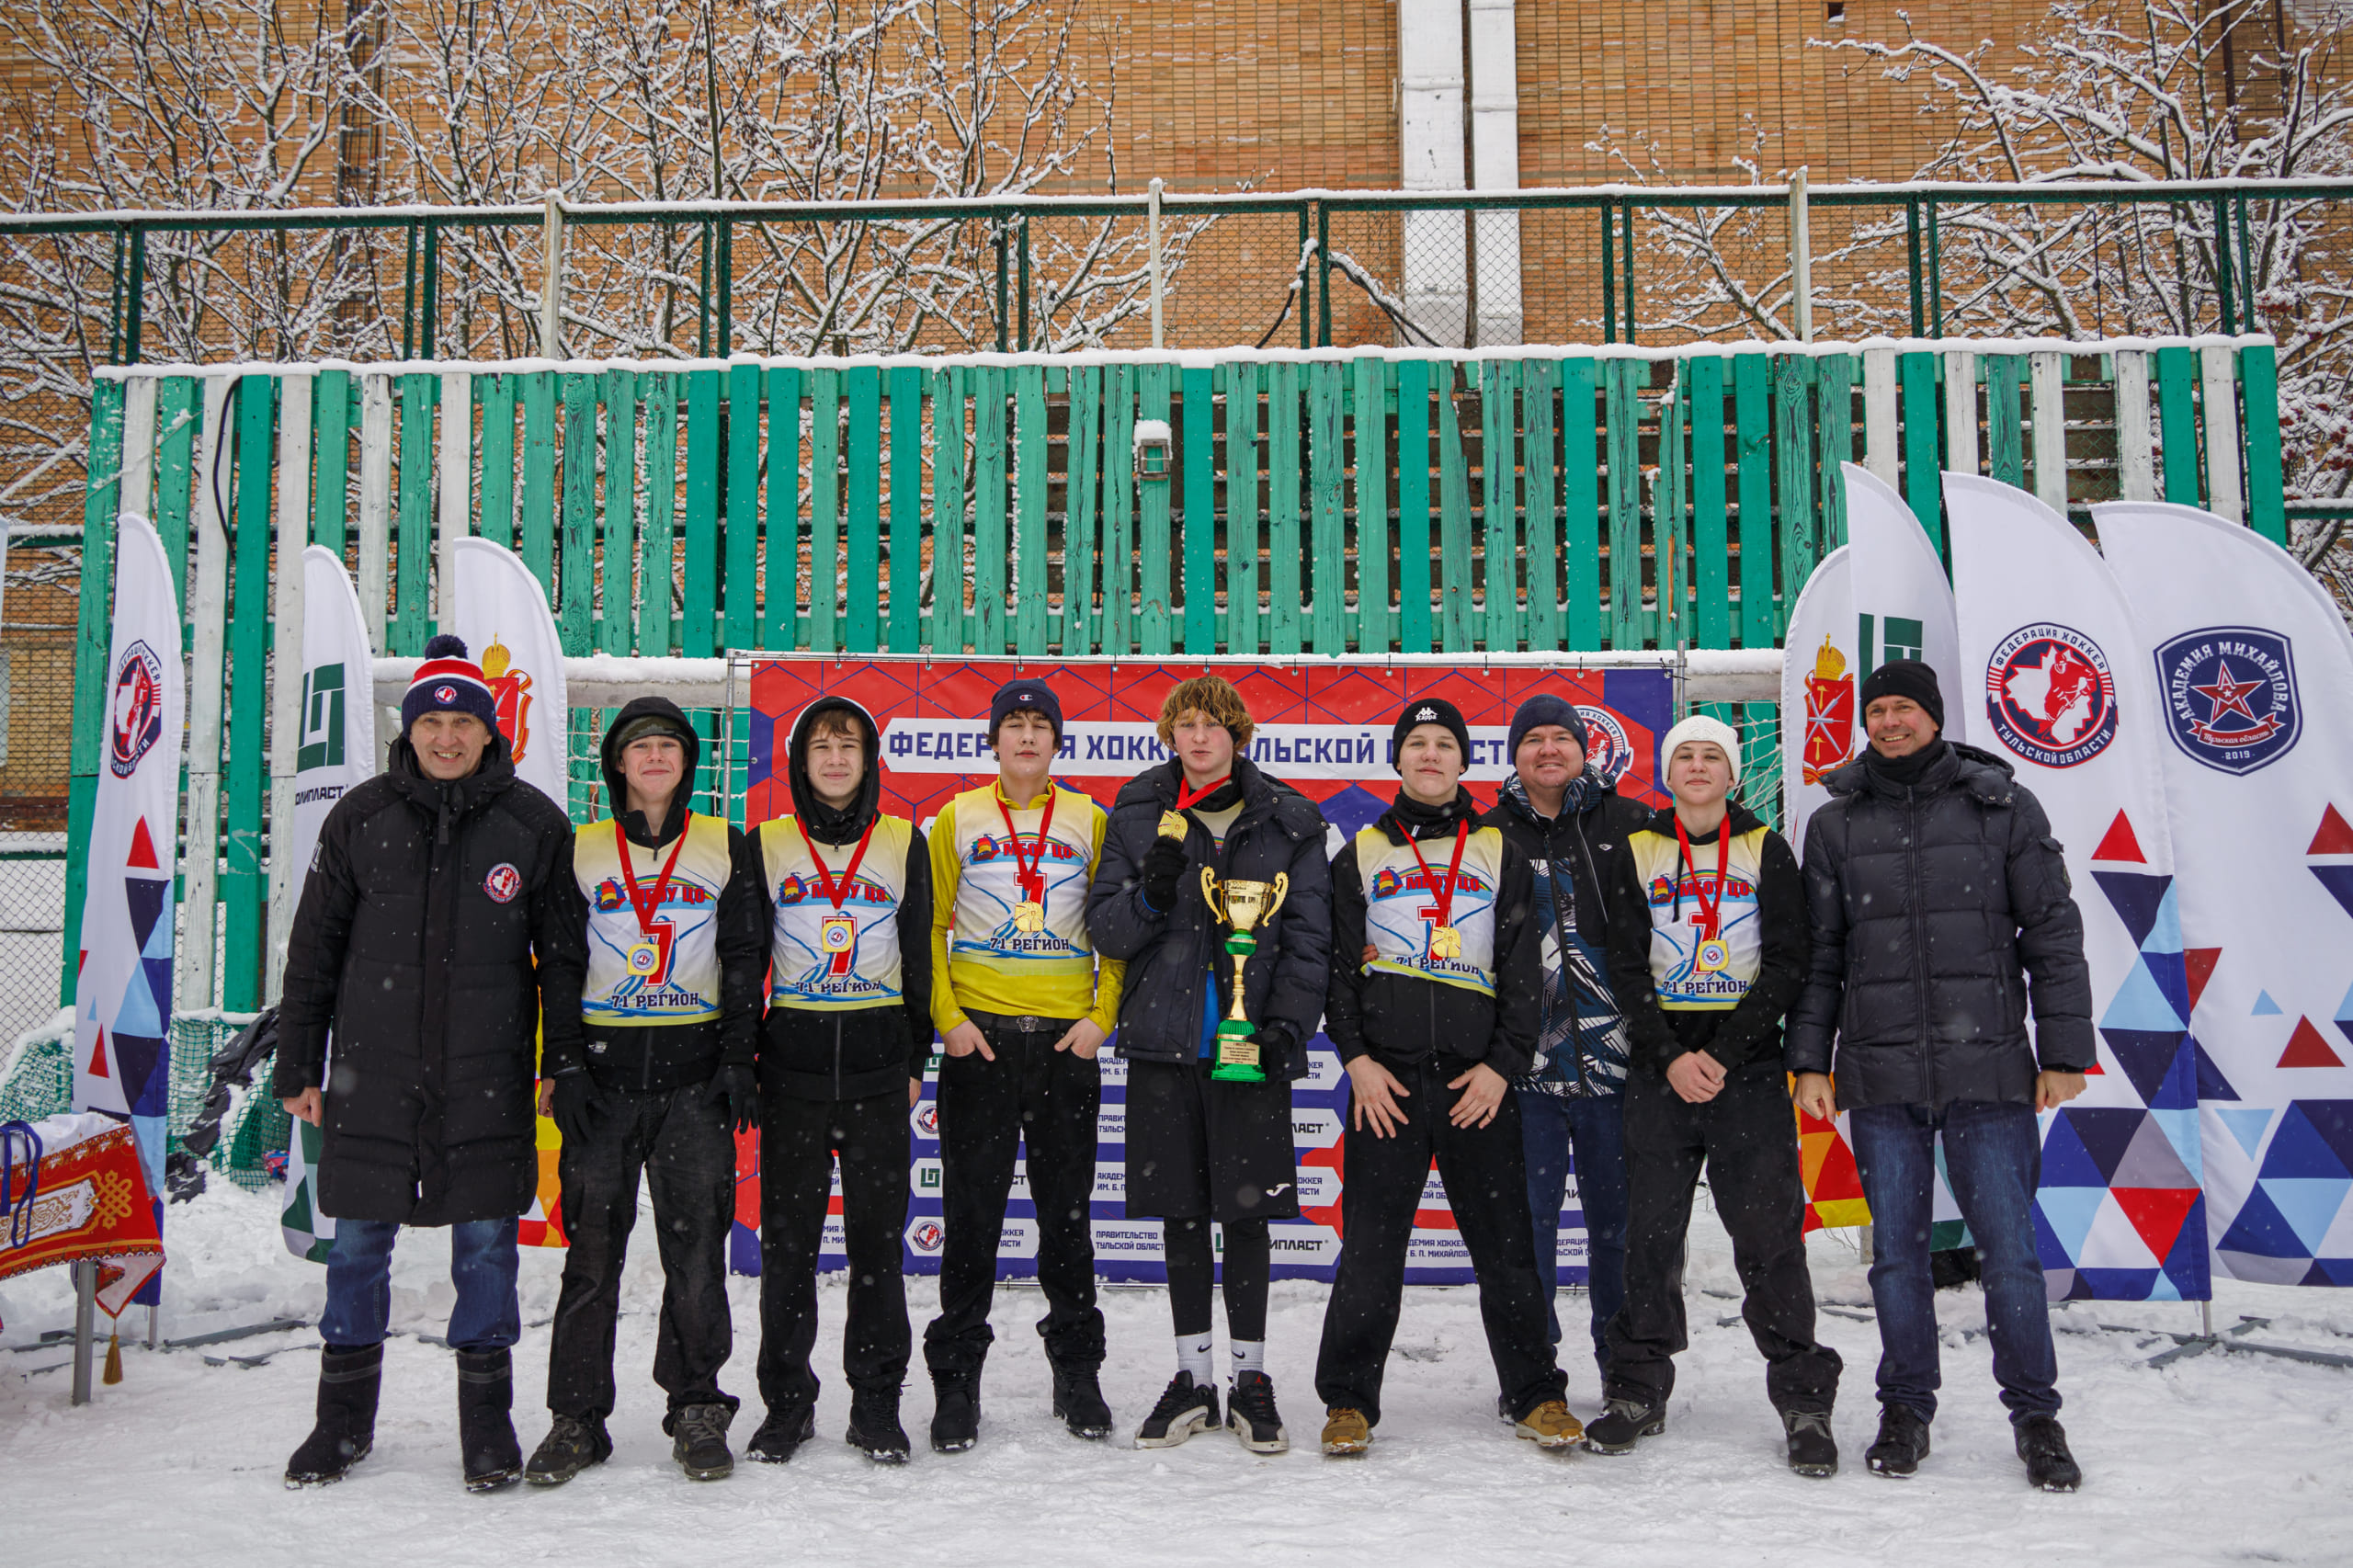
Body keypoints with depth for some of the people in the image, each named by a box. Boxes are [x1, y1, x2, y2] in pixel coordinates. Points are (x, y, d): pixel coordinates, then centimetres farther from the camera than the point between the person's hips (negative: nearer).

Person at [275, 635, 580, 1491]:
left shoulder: (533, 823, 0)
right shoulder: (361, 817, 3)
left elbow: (564, 953, 5)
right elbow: (314, 949, 8)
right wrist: (298, 1066, 6)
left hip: (488, 1074, -1)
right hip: (372, 1071, 1)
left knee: (487, 1240, 5)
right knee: (358, 1241, 9)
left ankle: (487, 1421, 19)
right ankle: (344, 1419, 25)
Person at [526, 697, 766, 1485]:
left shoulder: (724, 846, 7)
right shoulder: (583, 851, 9)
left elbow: (744, 961, 5)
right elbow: (560, 965, 7)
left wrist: (739, 1061, -2)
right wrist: (563, 1065, -2)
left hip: (696, 1072, -1)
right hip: (602, 1071, 1)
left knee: (695, 1244, -1)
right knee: (592, 1247, 2)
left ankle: (697, 1407, 12)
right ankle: (577, 1415, 12)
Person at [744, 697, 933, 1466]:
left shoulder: (904, 843, 6)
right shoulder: (767, 845, 6)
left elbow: (920, 955, 9)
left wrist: (916, 1057, 5)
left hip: (878, 1064, 0)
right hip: (792, 1065, 0)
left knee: (878, 1236, 3)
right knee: (787, 1237, 5)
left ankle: (877, 1403, 14)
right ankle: (787, 1399, 18)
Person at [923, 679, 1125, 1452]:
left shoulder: (1089, 821, 8)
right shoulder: (959, 817, 6)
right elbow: (928, 925, 5)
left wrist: (1101, 1017, -3)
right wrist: (946, 1018, -5)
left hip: (1067, 1039, 1)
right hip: (979, 1037, -1)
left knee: (1068, 1212, 9)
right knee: (972, 1213, 1)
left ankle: (1077, 1373, 22)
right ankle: (956, 1381, 12)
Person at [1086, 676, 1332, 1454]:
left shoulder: (1288, 822, 4)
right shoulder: (1139, 817, 7)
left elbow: (1308, 936, 3)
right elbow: (1103, 925, 4)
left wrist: (1288, 1025, -8)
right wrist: (1150, 897, -16)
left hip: (1250, 1044, -1)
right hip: (1163, 1039, 1)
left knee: (1247, 1210, 2)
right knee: (1181, 1211, 8)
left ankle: (1250, 1378, 17)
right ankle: (1193, 1376, 21)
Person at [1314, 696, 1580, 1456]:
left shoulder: (1500, 854, 11)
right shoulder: (1360, 854, 11)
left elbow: (1524, 970, 6)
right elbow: (1337, 964, 6)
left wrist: (1502, 1065, -4)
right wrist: (1357, 1059, -6)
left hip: (1479, 1080, 0)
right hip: (1385, 1079, 0)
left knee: (1506, 1244, 4)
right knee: (1370, 1247, 0)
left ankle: (1535, 1394, 16)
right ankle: (1349, 1401, 10)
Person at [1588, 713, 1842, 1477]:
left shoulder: (1767, 851, 5)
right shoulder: (1637, 854, 8)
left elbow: (1787, 964, -2)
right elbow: (1626, 965, 2)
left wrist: (1721, 1055, -11)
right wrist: (1671, 1057, -10)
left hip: (1748, 1069, -1)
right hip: (1659, 1069, 1)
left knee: (1769, 1234, -4)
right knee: (1650, 1233, 4)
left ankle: (1805, 1400, 6)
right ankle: (1639, 1391, 16)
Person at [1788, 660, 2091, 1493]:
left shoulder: (2004, 806, 5)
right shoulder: (1836, 823, 9)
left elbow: (2053, 932, 4)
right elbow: (1818, 953, 11)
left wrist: (2063, 1051, 0)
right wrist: (1810, 1059, 5)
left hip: (1988, 1067, -1)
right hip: (1879, 1073, 2)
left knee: (2009, 1246, -1)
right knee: (1897, 1248, 7)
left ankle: (2036, 1414, 15)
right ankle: (1907, 1408, 20)